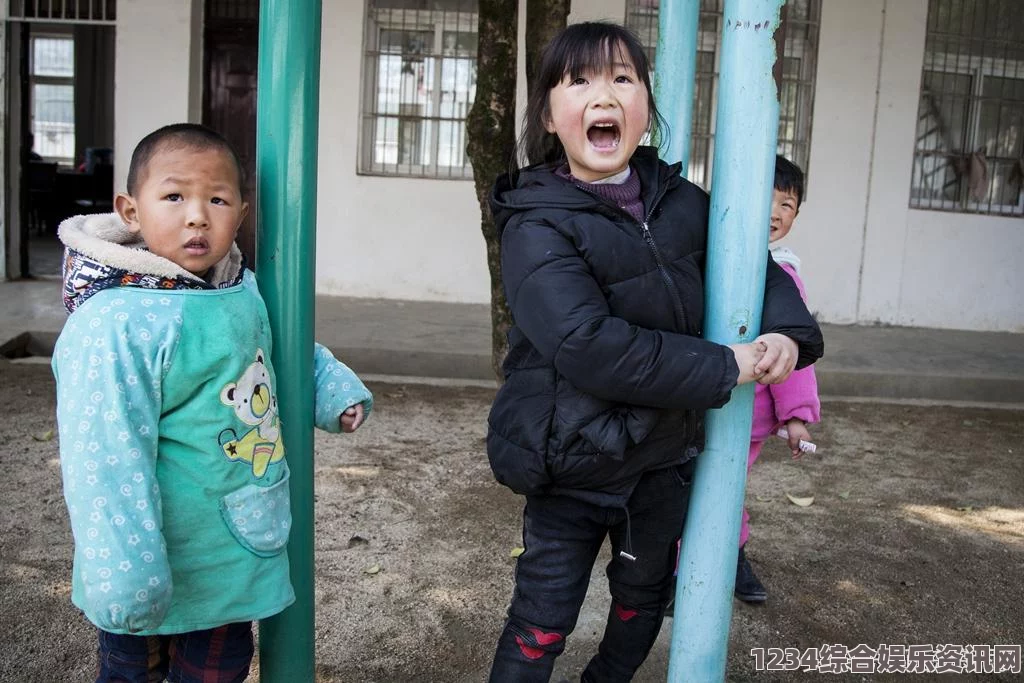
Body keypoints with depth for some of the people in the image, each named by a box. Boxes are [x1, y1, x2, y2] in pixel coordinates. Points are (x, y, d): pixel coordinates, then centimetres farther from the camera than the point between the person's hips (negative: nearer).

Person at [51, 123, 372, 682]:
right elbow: (107, 464, -28)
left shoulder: (245, 291, -1)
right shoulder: (115, 326, -27)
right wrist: (125, 581, -27)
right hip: (162, 573, -7)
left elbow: (289, 349, 21)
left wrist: (337, 390, 8)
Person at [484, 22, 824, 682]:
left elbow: (754, 268, 11)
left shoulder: (682, 202, -1)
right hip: (575, 466, -6)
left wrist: (790, 333, -11)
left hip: (665, 457, 6)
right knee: (542, 624, 6)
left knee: (645, 597, 26)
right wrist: (726, 367, -26)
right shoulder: (538, 225, -19)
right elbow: (587, 347, -31)